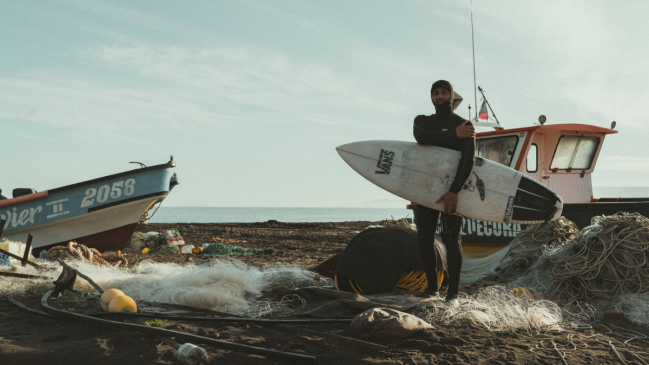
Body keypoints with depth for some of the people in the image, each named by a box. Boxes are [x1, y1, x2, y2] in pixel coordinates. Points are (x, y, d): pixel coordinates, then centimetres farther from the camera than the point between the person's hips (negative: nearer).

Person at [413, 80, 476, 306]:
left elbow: (468, 161, -12)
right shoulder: (422, 121, 13)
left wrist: (454, 190, -24)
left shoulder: (465, 125, 2)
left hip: (451, 189, -4)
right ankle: (432, 287, 15)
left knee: (451, 239, -11)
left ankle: (453, 293, -6)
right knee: (424, 239, 3)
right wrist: (454, 135, -18)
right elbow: (421, 137, -14)